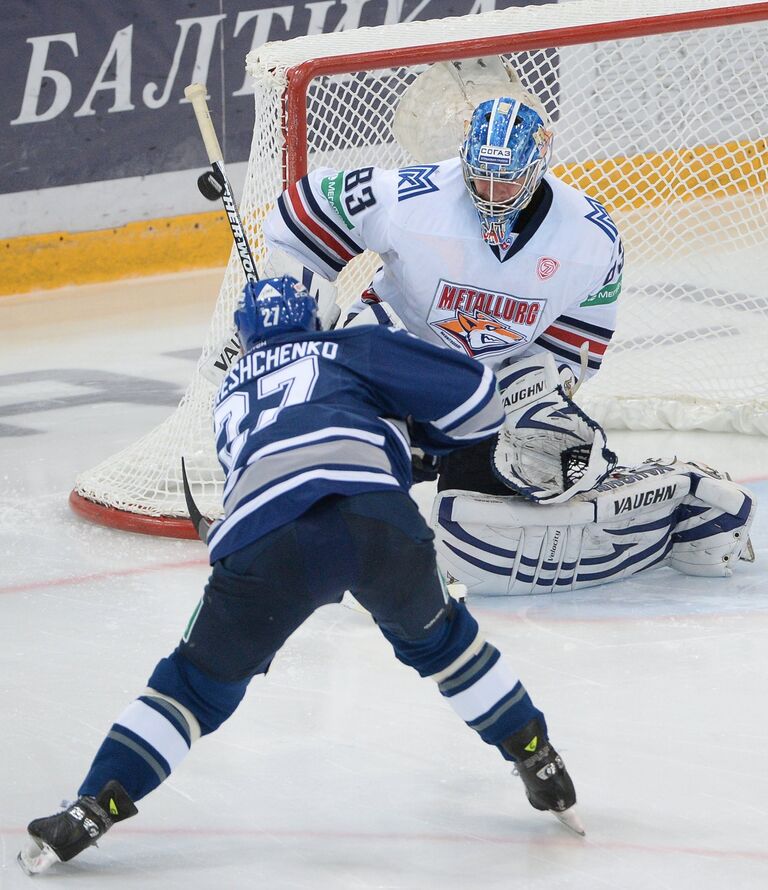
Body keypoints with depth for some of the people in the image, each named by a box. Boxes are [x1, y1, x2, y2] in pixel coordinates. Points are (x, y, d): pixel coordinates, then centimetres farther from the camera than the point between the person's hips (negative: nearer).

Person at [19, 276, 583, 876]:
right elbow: (476, 398, 24)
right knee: (435, 637, 26)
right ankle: (538, 761, 31)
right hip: (374, 514, -1)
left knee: (200, 682, 15)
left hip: (259, 533, 1)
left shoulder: (232, 394, 39)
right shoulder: (354, 348, 28)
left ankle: (94, 808, 5)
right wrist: (415, 432, 44)